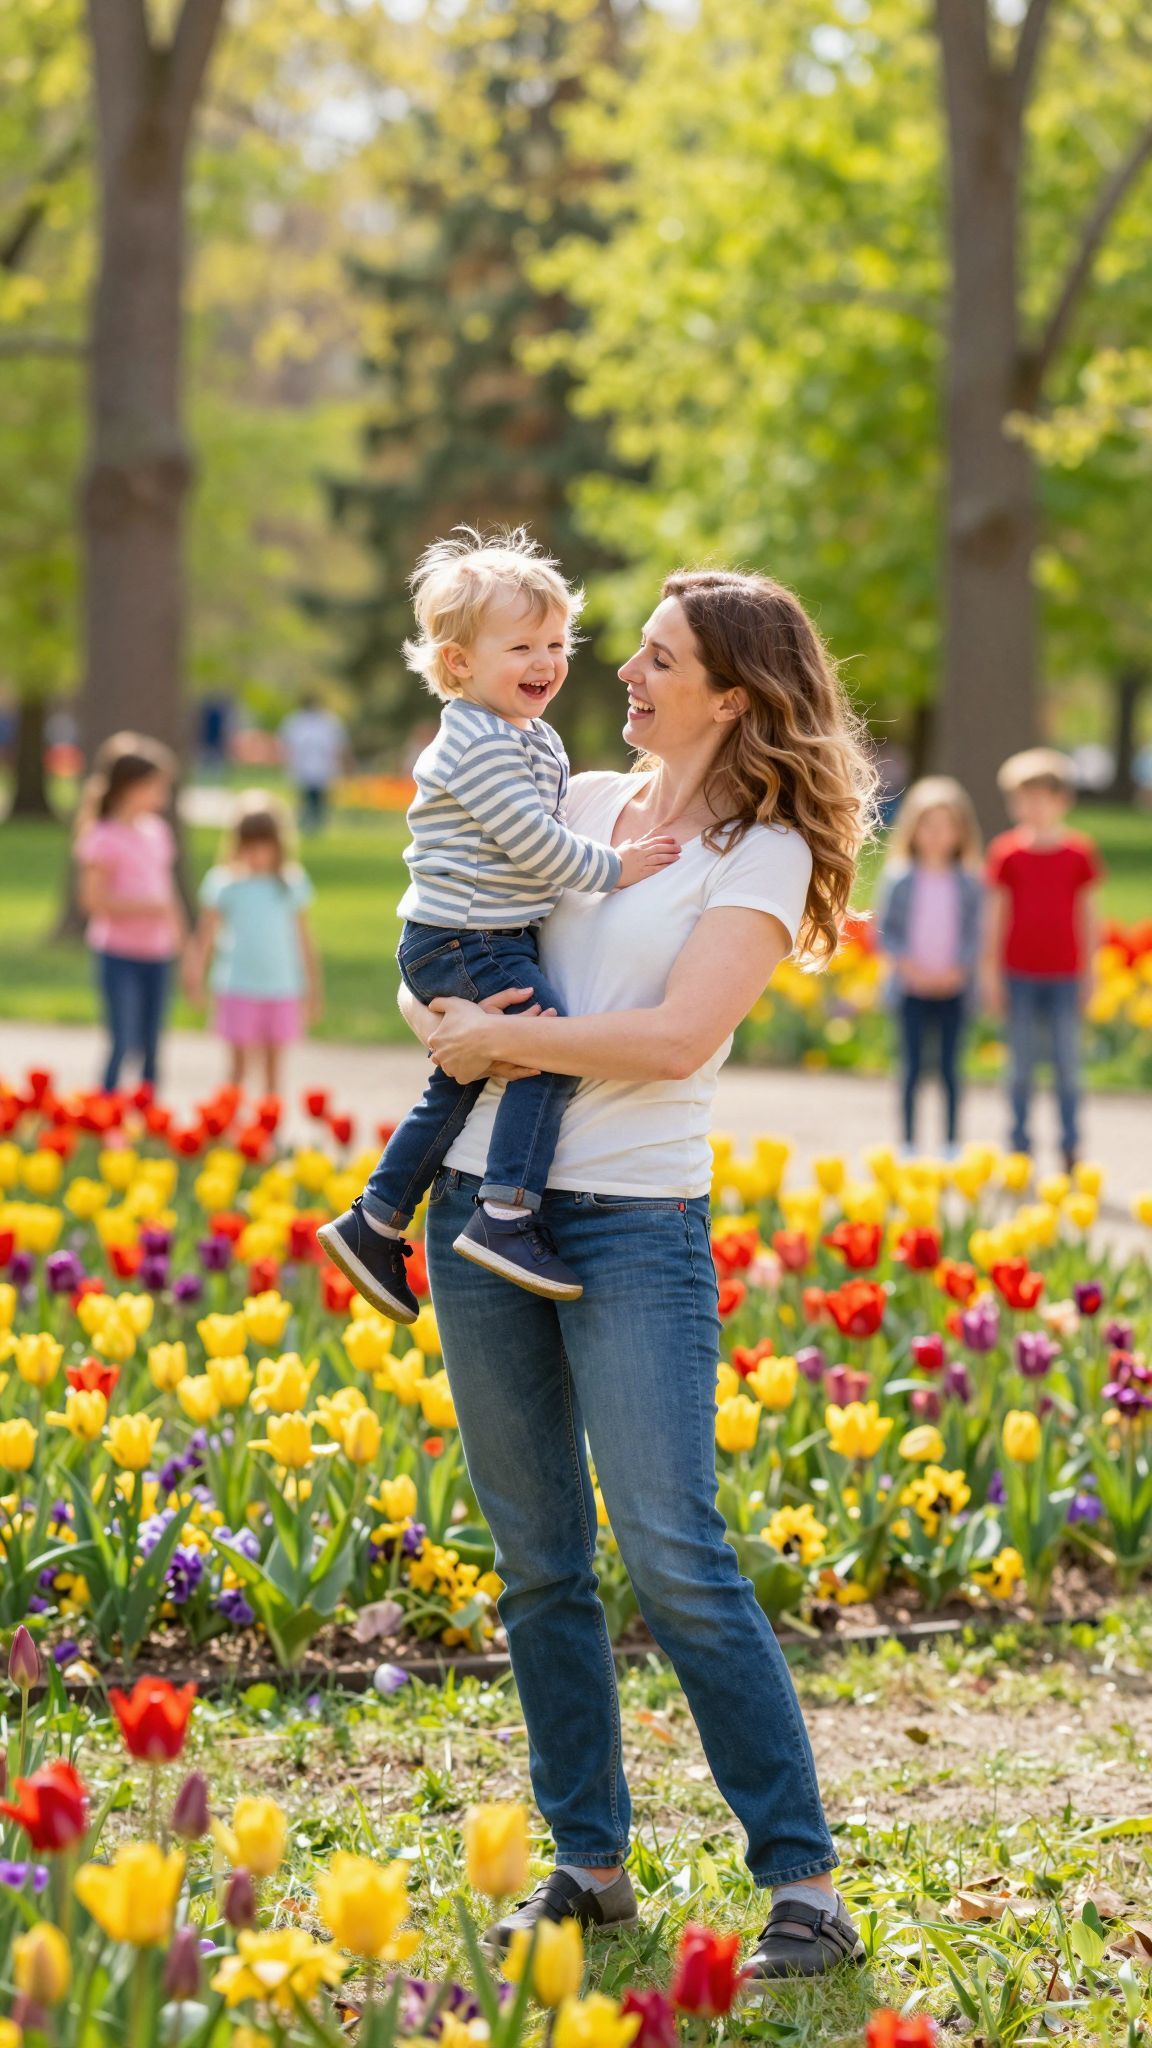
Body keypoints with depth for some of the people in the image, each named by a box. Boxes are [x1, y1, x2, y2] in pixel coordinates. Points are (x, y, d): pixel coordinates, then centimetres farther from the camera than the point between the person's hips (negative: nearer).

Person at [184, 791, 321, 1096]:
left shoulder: (293, 883, 5)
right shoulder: (223, 883, -1)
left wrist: (313, 990, 12)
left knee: (274, 1061, 6)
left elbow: (303, 939, 10)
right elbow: (205, 934, -3)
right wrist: (194, 976, -16)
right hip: (238, 987, -2)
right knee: (239, 1059, 1)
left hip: (283, 988, 2)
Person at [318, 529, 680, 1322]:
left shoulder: (535, 739, 16)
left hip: (498, 940, 11)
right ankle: (505, 1219, -23)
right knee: (551, 1053, -20)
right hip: (465, 940, -11)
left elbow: (541, 835, 29)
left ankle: (376, 1224, 24)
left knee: (453, 1090, 16)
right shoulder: (479, 744, -18)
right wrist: (612, 870, -12)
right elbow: (532, 842, -21)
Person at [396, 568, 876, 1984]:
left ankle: (805, 1884, -5)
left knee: (675, 1562, -12)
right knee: (535, 1563, 9)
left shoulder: (763, 851, -5)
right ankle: (590, 1864, 19)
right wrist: (439, 1018, -4)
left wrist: (501, 1036, -12)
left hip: (634, 1225, -6)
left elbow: (679, 1033, -17)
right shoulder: (577, 804, 12)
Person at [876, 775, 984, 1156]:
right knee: (912, 1065, 1)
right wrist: (908, 965, -11)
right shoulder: (899, 879, 0)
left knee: (949, 1067, 3)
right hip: (911, 985, 0)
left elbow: (974, 934, 2)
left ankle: (951, 1143, 12)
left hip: (953, 986, 0)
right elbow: (885, 930, 1)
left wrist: (958, 970, -12)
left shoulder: (968, 883, 1)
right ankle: (908, 1142, 10)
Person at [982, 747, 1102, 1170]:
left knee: (1067, 1062, 3)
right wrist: (991, 973, 1)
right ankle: (1020, 1147, 15)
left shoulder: (1079, 853, 0)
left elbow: (1087, 914, 6)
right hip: (1019, 974, 0)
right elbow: (997, 914, 3)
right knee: (1021, 1063, 6)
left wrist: (1089, 972, 5)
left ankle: (1071, 1151, 12)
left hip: (1065, 975, 0)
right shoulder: (1007, 852, -1)